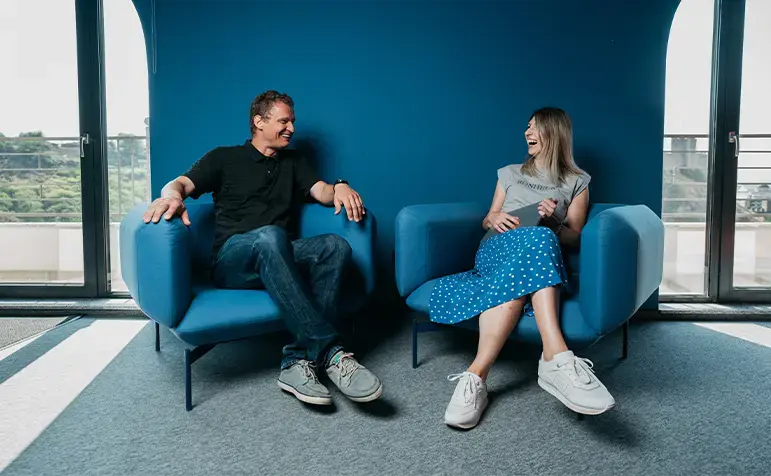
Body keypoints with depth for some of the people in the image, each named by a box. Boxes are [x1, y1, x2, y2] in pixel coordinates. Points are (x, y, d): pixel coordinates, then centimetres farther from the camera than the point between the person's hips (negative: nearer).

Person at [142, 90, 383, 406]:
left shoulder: (293, 162, 25)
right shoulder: (224, 158, 17)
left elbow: (322, 193, 10)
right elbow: (181, 183, 3)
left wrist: (340, 187, -16)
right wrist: (173, 194, -23)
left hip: (284, 260, 3)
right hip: (232, 260, -3)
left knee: (335, 246, -29)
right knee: (270, 237, -39)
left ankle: (298, 360, -37)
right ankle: (329, 352, -42)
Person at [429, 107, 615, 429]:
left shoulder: (577, 182, 20)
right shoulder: (509, 173, 28)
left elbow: (573, 238, 12)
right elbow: (486, 222, 26)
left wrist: (555, 221, -11)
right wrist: (494, 220, 0)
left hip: (545, 259, 0)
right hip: (495, 249, 0)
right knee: (537, 240, -39)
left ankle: (476, 376, -51)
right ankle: (558, 360, -51)